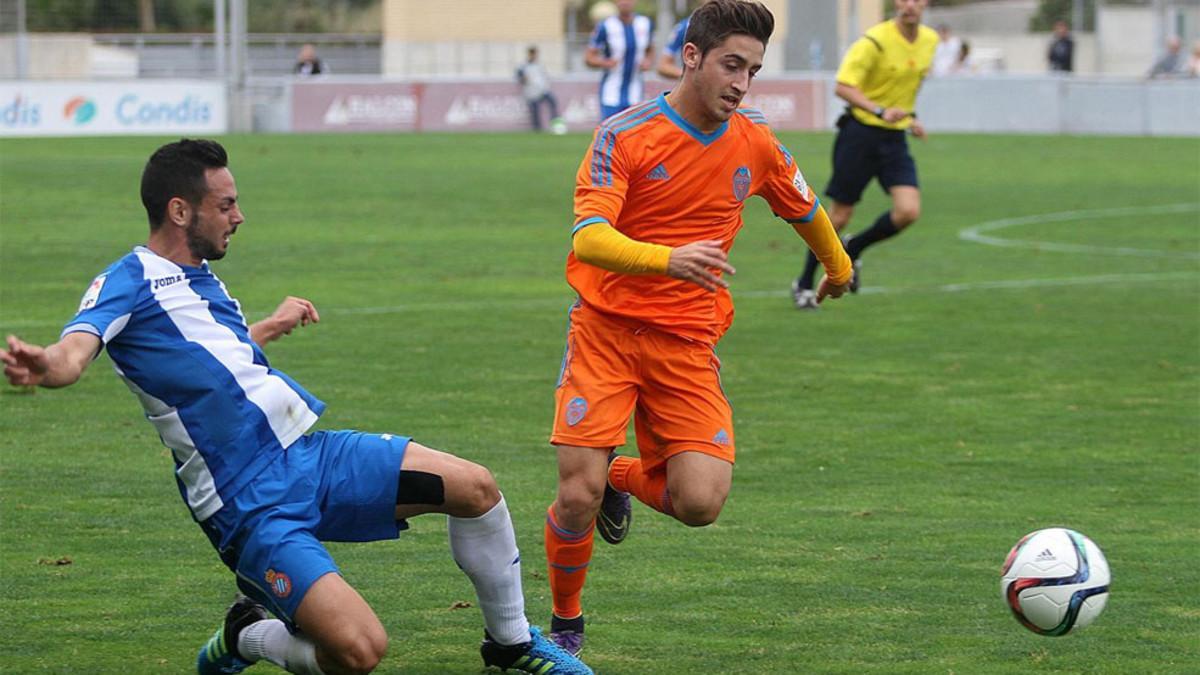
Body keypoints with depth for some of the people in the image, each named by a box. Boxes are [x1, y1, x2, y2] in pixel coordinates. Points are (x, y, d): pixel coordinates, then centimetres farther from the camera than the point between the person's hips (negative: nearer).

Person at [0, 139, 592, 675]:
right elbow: (75, 350, -30)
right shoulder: (127, 283, -10)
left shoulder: (202, 279, 17)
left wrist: (270, 327, 51)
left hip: (311, 454, 9)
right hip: (253, 509, -9)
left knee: (473, 487, 1)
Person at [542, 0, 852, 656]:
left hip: (688, 340, 3)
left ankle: (624, 477, 22)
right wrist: (668, 260, -42)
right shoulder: (624, 136, -12)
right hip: (607, 329, -3)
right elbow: (588, 239, -25)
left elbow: (804, 208, 24)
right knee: (577, 494, -14)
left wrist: (838, 266, 40)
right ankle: (565, 622, 14)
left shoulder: (754, 141, 2)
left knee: (701, 502, -14)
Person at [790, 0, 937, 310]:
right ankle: (804, 284, 19)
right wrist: (880, 111, -35)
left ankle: (852, 250, 13)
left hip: (894, 139, 5)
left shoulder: (929, 40, 4)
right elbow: (843, 86, -23)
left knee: (908, 211, -13)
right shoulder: (876, 41, -17)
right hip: (861, 131, -5)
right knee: (839, 216, 0)